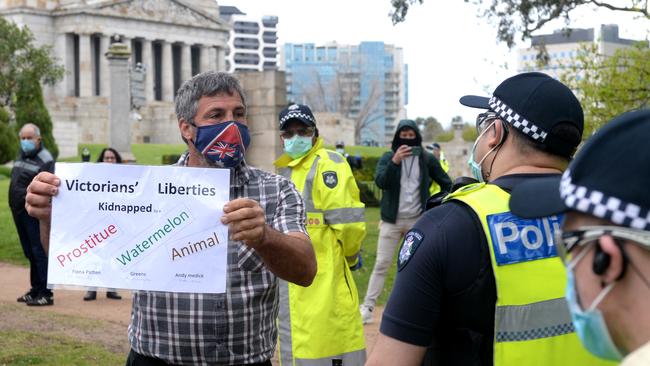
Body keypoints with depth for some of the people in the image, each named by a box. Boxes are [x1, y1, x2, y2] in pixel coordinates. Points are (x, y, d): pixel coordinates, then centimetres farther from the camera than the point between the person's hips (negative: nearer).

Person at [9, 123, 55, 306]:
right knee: (29, 253, 14)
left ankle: (46, 294, -4)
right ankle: (35, 290, 23)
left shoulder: (45, 159, -13)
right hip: (19, 210, 9)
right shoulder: (22, 155, 14)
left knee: (39, 252, -7)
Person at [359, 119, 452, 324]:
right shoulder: (388, 157, -2)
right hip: (392, 220, -1)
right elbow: (380, 182, -20)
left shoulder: (427, 159, 2)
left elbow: (446, 183, 12)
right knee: (381, 264, -2)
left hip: (417, 220, 1)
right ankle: (367, 308, 1)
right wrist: (395, 161, -32)